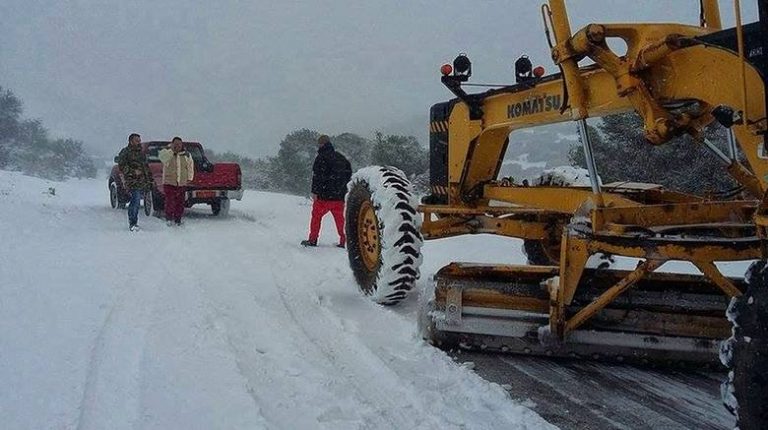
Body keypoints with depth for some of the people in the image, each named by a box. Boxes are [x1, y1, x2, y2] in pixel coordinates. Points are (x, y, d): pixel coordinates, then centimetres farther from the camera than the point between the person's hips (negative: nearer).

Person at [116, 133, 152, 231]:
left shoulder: (141, 152, 21)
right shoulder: (125, 152, -2)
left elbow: (146, 166, 28)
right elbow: (122, 166, -10)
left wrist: (149, 178, 21)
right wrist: (133, 172, -19)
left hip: (142, 182, 7)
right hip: (132, 182, -7)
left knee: (135, 202, 10)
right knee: (135, 201, -17)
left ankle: (132, 222, 18)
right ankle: (133, 223, -13)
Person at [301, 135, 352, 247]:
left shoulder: (321, 158, -9)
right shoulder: (341, 158, 12)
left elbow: (317, 176, -15)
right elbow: (349, 173, 18)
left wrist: (314, 191, -14)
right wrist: (343, 188, 22)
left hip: (324, 195, -5)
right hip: (339, 196, 5)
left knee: (316, 215, 8)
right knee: (340, 217, 10)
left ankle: (312, 240, 9)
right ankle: (343, 241, 7)